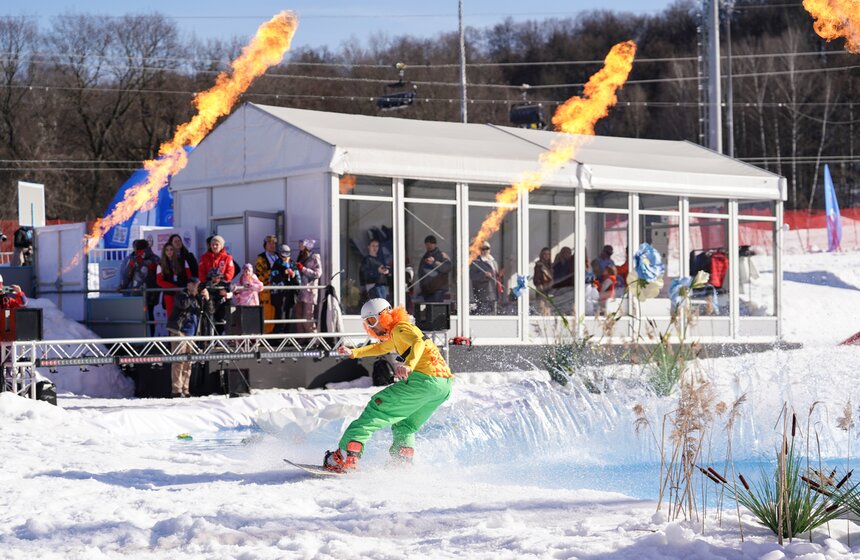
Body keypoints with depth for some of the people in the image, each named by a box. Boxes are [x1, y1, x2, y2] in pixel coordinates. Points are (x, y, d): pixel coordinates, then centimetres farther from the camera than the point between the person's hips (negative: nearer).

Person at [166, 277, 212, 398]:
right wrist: (194, 295, -18)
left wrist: (207, 299, -6)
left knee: (188, 362, 8)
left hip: (191, 333, 7)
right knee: (179, 360, -13)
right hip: (179, 331, -7)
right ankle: (176, 390, -16)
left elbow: (209, 310, 10)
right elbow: (183, 304, -22)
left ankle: (184, 390, 13)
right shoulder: (181, 295, -1)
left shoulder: (199, 298, 17)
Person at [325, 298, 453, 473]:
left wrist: (409, 365, -39)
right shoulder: (396, 335, 30)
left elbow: (419, 341, -22)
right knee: (405, 427, 25)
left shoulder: (400, 327, 0)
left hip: (424, 379, -10)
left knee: (378, 408, -7)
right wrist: (353, 352, 51)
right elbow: (381, 347, 51)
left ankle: (345, 457, -15)